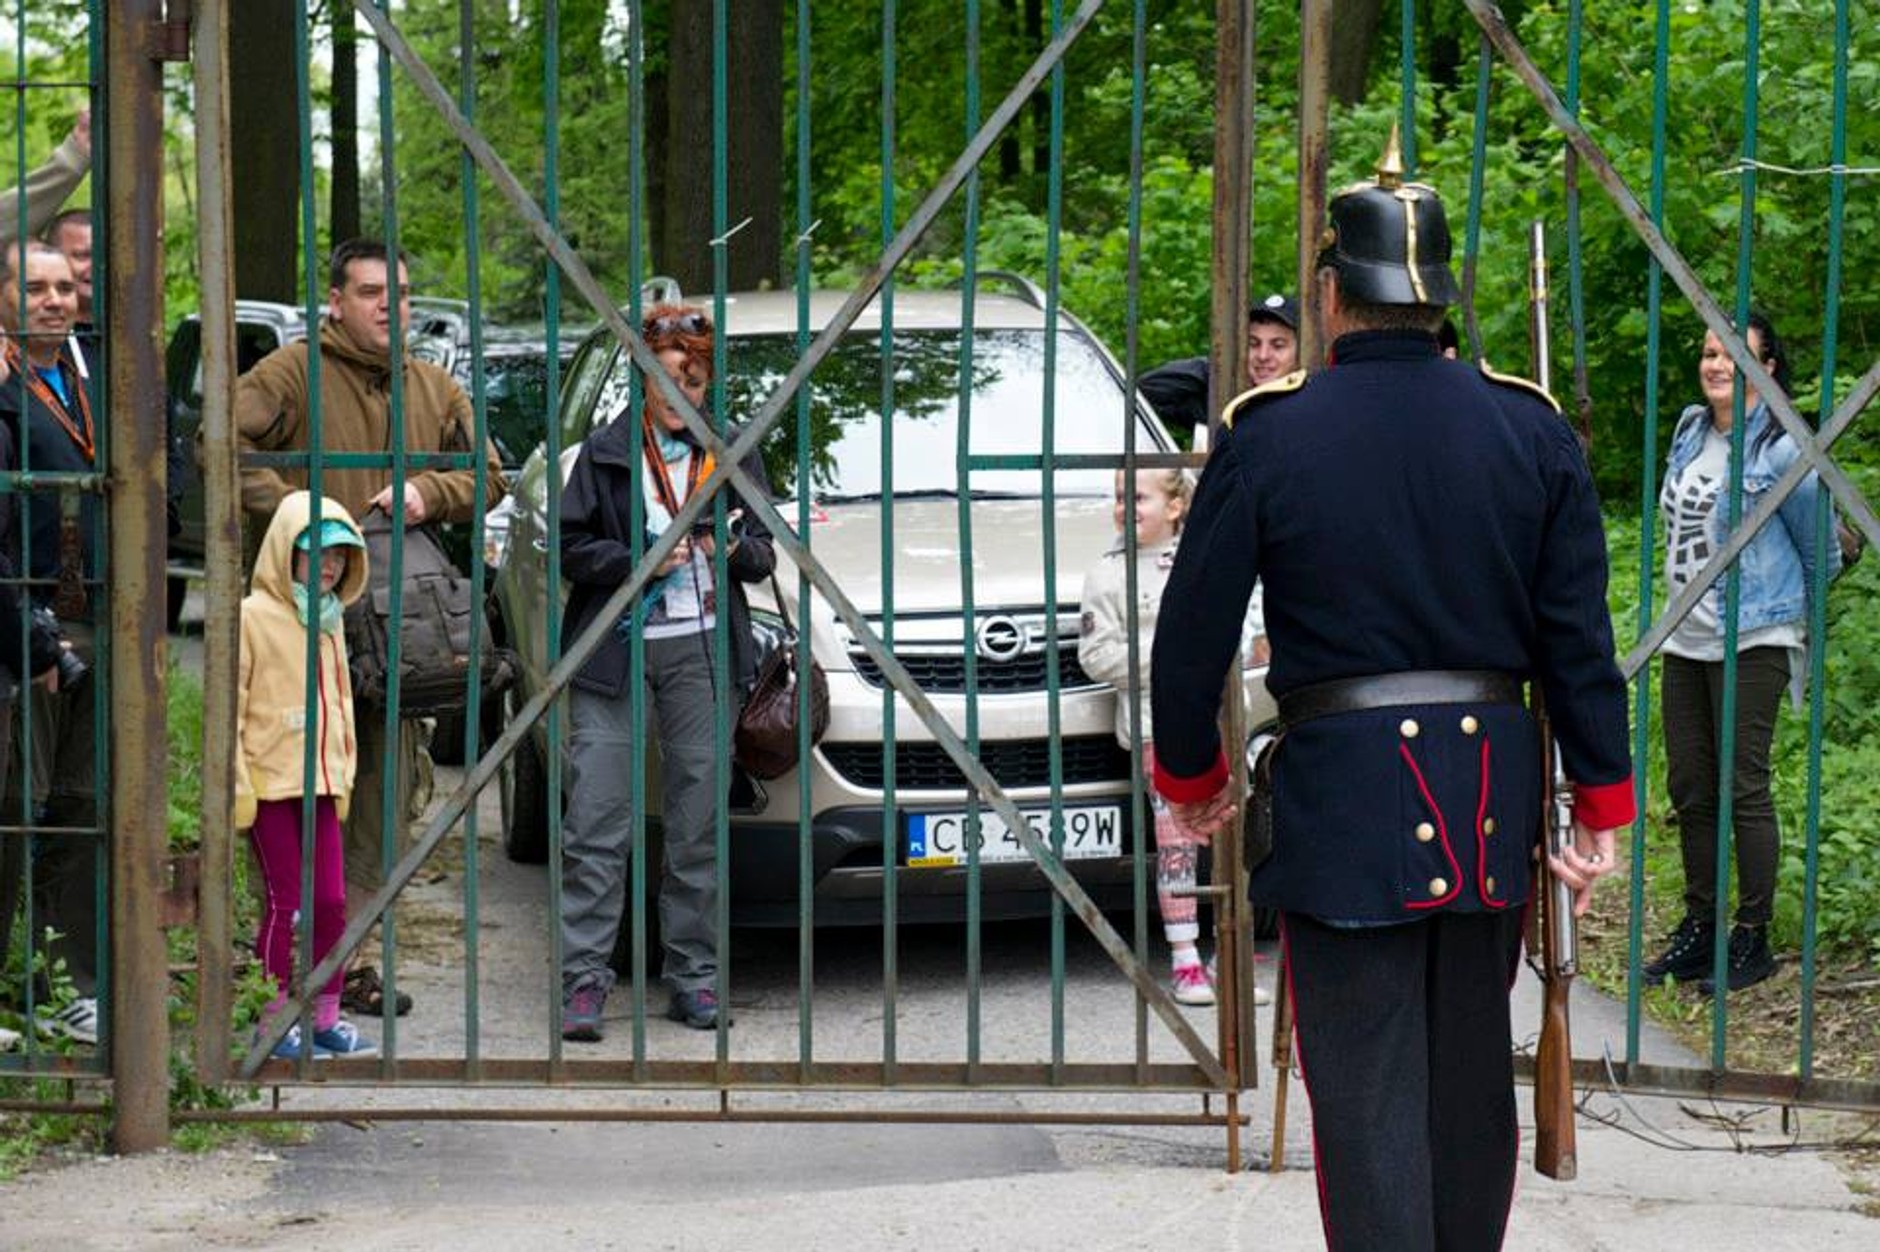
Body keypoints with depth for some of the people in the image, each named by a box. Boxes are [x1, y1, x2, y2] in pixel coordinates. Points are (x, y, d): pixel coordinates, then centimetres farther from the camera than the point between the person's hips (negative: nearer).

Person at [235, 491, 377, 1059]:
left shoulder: (330, 622, 14)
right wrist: (238, 787, -12)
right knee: (285, 902, -3)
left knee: (331, 901, 5)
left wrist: (344, 773, 19)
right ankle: (273, 1021, 5)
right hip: (270, 786, -6)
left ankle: (325, 1015, 13)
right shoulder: (253, 617, -7)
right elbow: (229, 708, -9)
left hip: (320, 784, 6)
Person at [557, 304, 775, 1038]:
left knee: (698, 824, 4)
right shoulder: (606, 453, 6)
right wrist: (640, 561, -13)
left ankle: (694, 977, 10)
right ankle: (584, 978, -6)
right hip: (615, 649, -2)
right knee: (598, 819, -7)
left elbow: (765, 555, 13)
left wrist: (734, 550, -9)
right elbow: (571, 549, 2)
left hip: (702, 648, 2)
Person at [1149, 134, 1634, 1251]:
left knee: (1370, 1089, -2)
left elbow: (1195, 630, -3)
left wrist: (1191, 776, 12)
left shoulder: (1268, 437, -7)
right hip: (1493, 796, 4)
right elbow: (1580, 634, 1)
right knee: (1474, 1074, 17)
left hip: (1341, 789, -4)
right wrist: (1603, 804, 7)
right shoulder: (1532, 430, 1)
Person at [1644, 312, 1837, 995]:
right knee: (1688, 789, 10)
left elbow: (1820, 553, 2)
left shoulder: (1780, 451, -10)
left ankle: (1753, 938, 2)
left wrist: (1795, 609, 15)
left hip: (1751, 641, -7)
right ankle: (1699, 925, 20)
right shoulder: (1690, 432, 10)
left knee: (1742, 787, -5)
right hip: (1685, 638, 7)